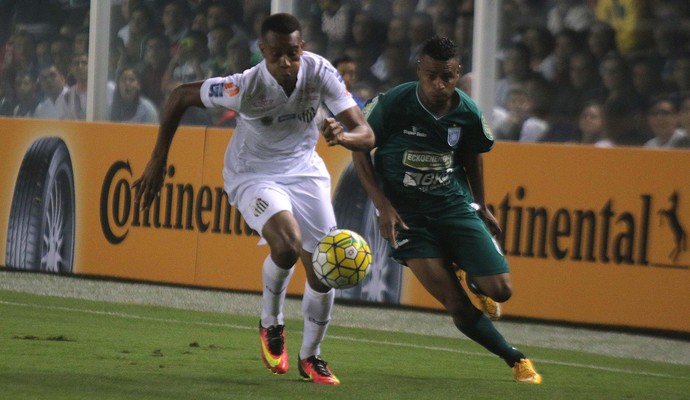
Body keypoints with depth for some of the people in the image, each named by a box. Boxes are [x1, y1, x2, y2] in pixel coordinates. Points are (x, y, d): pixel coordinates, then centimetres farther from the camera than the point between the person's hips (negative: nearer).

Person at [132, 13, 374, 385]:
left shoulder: (320, 73, -22)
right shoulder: (247, 86, -30)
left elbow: (366, 135, -20)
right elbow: (179, 95, -15)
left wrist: (343, 136, -45)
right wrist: (158, 161, -14)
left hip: (304, 170, 4)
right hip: (253, 176, -4)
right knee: (287, 243, -31)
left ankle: (310, 357, 25)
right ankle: (271, 324, -2)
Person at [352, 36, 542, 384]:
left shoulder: (467, 113, -7)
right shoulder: (391, 104, -17)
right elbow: (360, 151, -4)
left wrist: (481, 207, 20)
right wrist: (383, 206, -12)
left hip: (455, 205, 3)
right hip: (405, 212, -3)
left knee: (499, 290, -10)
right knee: (457, 306, -12)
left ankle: (474, 281, 27)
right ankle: (515, 359, 7)